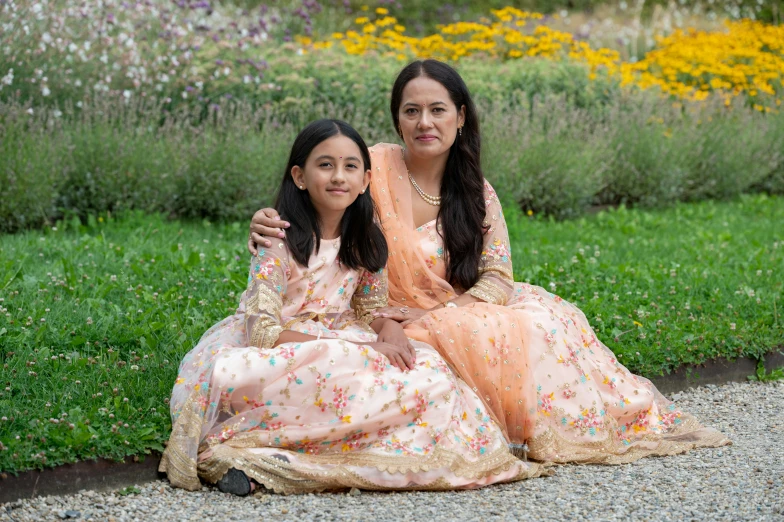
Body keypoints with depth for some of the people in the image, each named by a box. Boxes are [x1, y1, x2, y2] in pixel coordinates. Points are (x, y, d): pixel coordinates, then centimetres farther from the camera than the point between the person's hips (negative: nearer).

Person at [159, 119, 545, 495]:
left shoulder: (365, 243, 7)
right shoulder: (279, 241, -10)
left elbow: (369, 311, 14)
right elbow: (263, 331, -18)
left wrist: (389, 328, -12)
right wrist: (358, 347, -23)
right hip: (276, 362, -6)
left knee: (427, 366, -22)